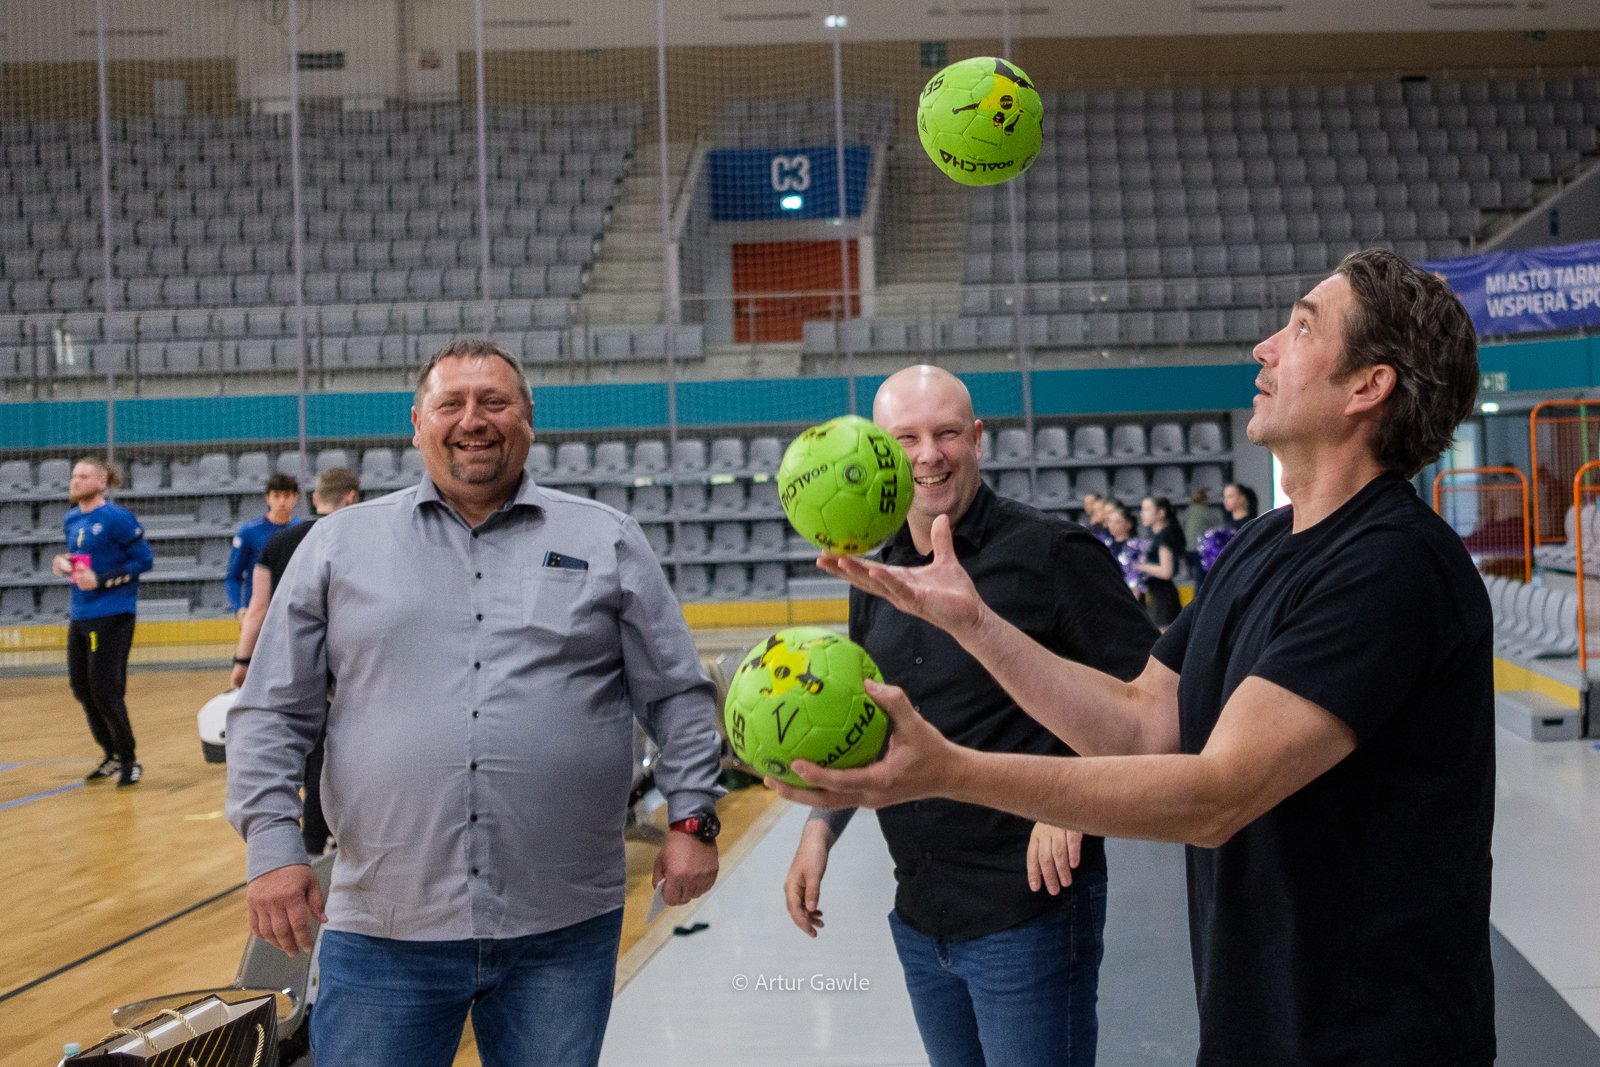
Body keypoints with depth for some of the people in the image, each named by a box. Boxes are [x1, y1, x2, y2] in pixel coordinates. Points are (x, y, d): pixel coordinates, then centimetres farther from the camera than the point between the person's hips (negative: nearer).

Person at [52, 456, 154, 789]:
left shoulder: (116, 518, -11)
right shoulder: (71, 519, 11)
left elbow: (144, 560, -12)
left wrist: (101, 580, -18)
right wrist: (63, 564, 1)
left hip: (111, 615, -8)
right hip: (80, 615, 8)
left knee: (105, 692, -7)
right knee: (81, 688, 12)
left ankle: (130, 761, 11)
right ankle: (112, 756, 30)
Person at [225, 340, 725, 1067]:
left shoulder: (608, 542, 7)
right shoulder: (337, 545, 7)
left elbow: (676, 696, 8)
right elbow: (273, 714, 6)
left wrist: (692, 817, -1)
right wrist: (273, 845, -4)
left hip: (564, 928, 0)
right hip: (383, 930, 0)